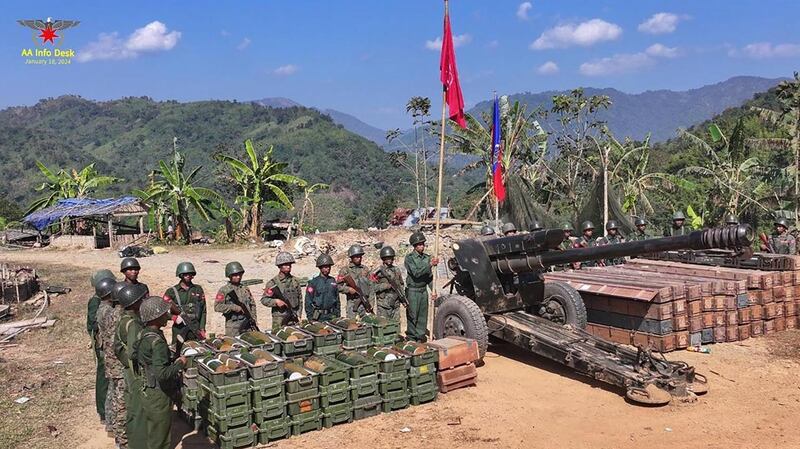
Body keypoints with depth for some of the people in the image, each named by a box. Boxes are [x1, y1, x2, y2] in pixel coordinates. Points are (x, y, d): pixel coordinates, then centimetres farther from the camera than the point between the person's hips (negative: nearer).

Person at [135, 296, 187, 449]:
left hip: (148, 394, 9)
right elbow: (161, 374, -33)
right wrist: (180, 364, -17)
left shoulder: (143, 335, 3)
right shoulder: (157, 341, -25)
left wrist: (172, 362, 10)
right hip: (159, 397, -9)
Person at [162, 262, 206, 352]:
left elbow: (203, 311, 9)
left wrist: (202, 329, 2)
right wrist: (174, 317, -11)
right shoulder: (172, 291, 6)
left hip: (196, 328, 1)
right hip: (179, 327, -1)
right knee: (177, 353, -2)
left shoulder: (198, 290, 11)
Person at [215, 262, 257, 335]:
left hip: (248, 324, 5)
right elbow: (217, 306, -10)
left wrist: (253, 319, 7)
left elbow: (252, 304, 19)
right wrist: (234, 307, -16)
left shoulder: (245, 289, 16)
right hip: (233, 326, -5)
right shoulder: (224, 290, 0)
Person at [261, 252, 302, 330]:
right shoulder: (273, 283, -3)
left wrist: (298, 315, 6)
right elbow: (264, 299, -1)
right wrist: (276, 301, -17)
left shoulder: (295, 281, 8)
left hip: (293, 317, 3)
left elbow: (299, 300, 13)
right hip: (279, 317, -3)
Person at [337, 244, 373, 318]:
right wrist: (348, 289, -17)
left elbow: (370, 287, 12)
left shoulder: (365, 270, 13)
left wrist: (371, 302, 5)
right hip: (352, 303, -2)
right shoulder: (345, 270, 3)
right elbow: (338, 286, -1)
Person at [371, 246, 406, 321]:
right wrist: (385, 285, -19)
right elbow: (373, 287, -9)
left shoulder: (397, 270, 11)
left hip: (396, 304, 4)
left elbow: (401, 285, 18)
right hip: (383, 305, -4)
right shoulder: (377, 272, -4)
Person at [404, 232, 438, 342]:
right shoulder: (409, 258, -9)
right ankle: (411, 337, 8)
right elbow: (416, 273, -22)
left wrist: (433, 290, 4)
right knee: (412, 316, -1)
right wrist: (430, 264, -28)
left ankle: (421, 336, 17)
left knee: (423, 315, 8)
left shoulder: (427, 258, 8)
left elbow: (430, 276, 13)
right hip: (412, 291, -5)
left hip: (424, 290, 5)